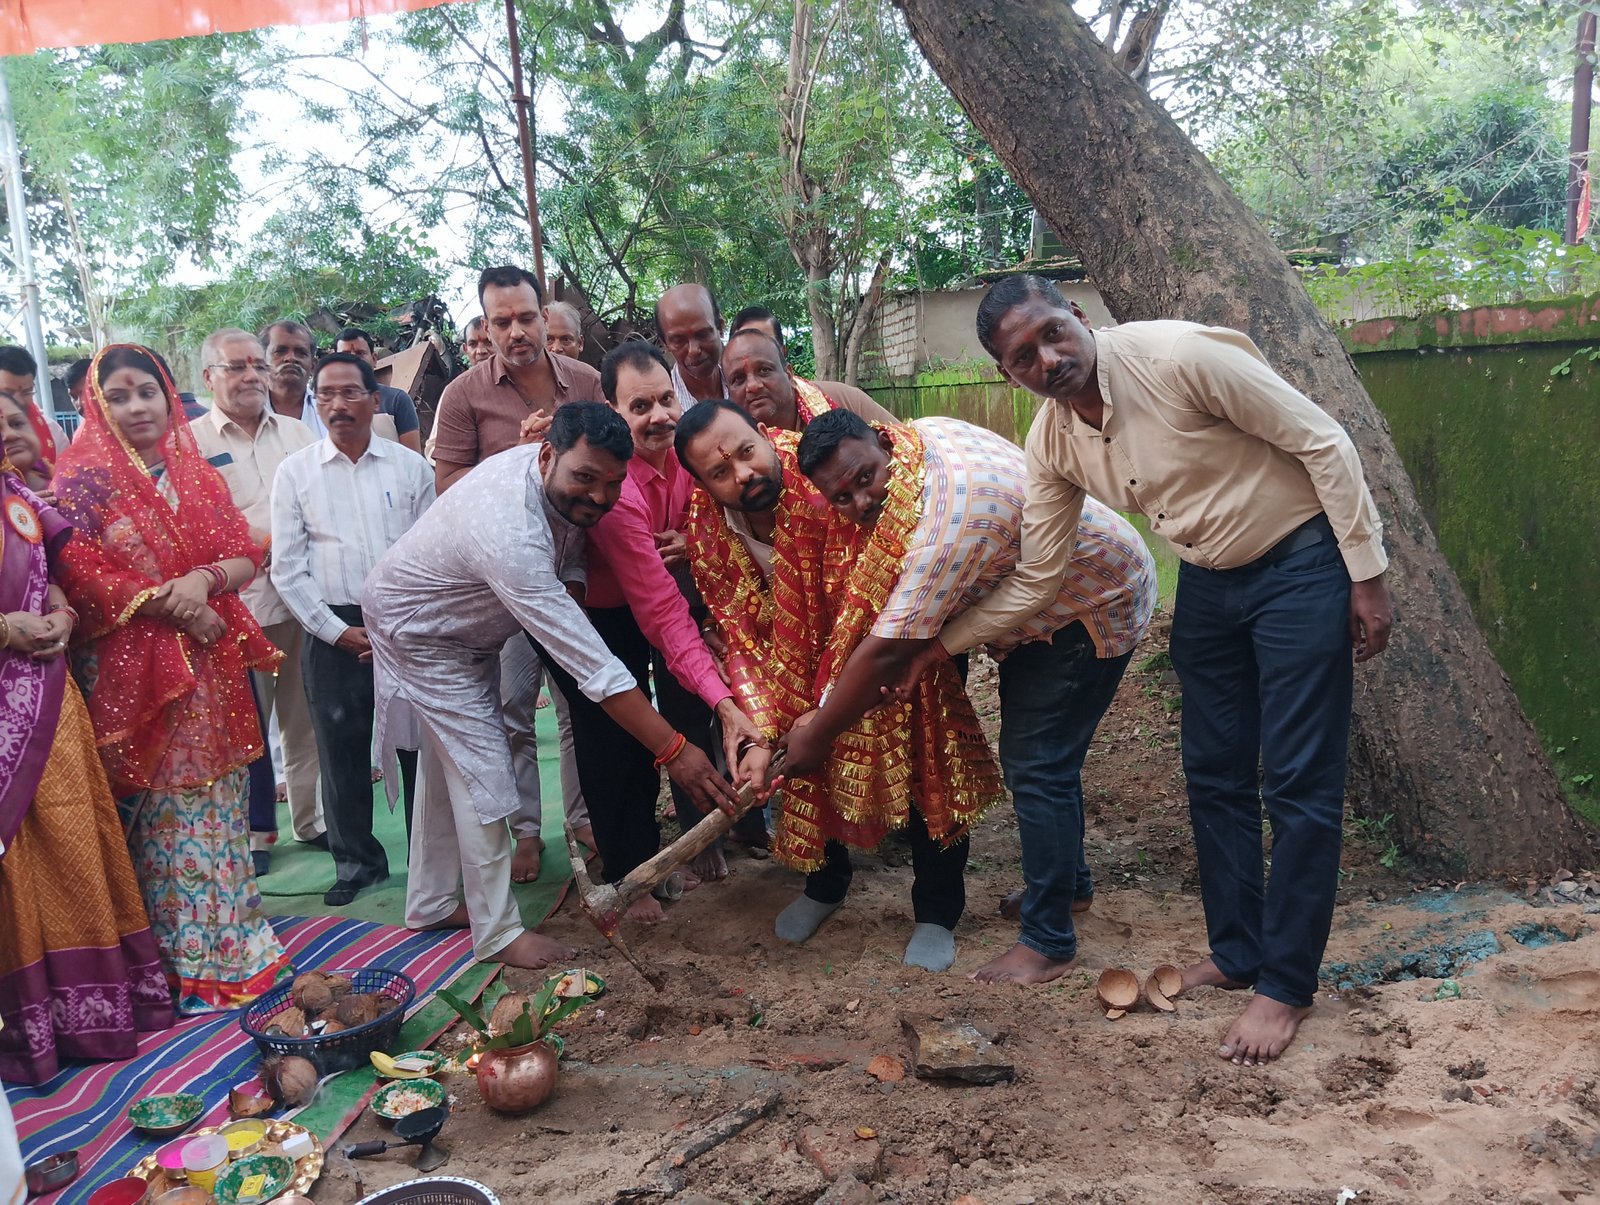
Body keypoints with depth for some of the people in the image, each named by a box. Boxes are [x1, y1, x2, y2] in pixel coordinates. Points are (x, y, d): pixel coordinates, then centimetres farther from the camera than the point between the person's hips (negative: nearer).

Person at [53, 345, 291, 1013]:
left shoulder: (197, 474, 10)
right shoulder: (82, 479, -2)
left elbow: (246, 555, 6)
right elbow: (79, 576, -10)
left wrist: (205, 579, -14)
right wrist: (167, 602, -16)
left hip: (211, 664, 4)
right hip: (130, 670, -4)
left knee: (215, 802, 10)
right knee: (156, 814, 1)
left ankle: (230, 941, 22)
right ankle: (176, 958, 13)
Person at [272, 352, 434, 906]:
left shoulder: (410, 466, 3)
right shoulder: (295, 473, 4)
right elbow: (287, 568, 2)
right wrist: (339, 632, -5)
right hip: (332, 632, 1)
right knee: (341, 753, 9)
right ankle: (356, 860, 25)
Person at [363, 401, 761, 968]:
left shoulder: (567, 484, -19)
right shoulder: (510, 533, -44)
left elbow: (570, 553, 4)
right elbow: (591, 665, -44)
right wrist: (672, 750, -42)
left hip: (464, 626, 9)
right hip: (418, 631, -9)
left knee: (448, 762, 17)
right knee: (481, 769, -7)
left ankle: (432, 903, 32)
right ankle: (498, 932, 7)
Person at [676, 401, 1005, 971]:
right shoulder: (707, 529, -19)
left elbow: (865, 605, -36)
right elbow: (741, 634, -17)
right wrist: (760, 729, -31)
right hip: (805, 646, 5)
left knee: (927, 766, -3)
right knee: (807, 761, 8)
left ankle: (937, 912, 16)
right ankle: (825, 882, 35)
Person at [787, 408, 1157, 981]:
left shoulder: (948, 518, -40)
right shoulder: (920, 432, -11)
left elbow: (885, 653, -37)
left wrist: (814, 738, -25)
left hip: (1093, 610, -10)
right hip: (1050, 600, 10)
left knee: (1037, 767, -11)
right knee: (1029, 752, 20)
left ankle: (1049, 942, 0)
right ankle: (1070, 881, 38)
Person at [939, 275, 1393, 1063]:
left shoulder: (1180, 356, -27)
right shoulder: (1052, 442, -7)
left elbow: (1323, 443, -19)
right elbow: (1033, 581, 2)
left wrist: (1366, 577, -17)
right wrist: (933, 647, -1)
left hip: (1302, 563, -6)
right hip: (1208, 581, 6)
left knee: (1298, 785, -3)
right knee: (1214, 775, 11)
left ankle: (1286, 987, 11)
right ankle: (1235, 955, 28)